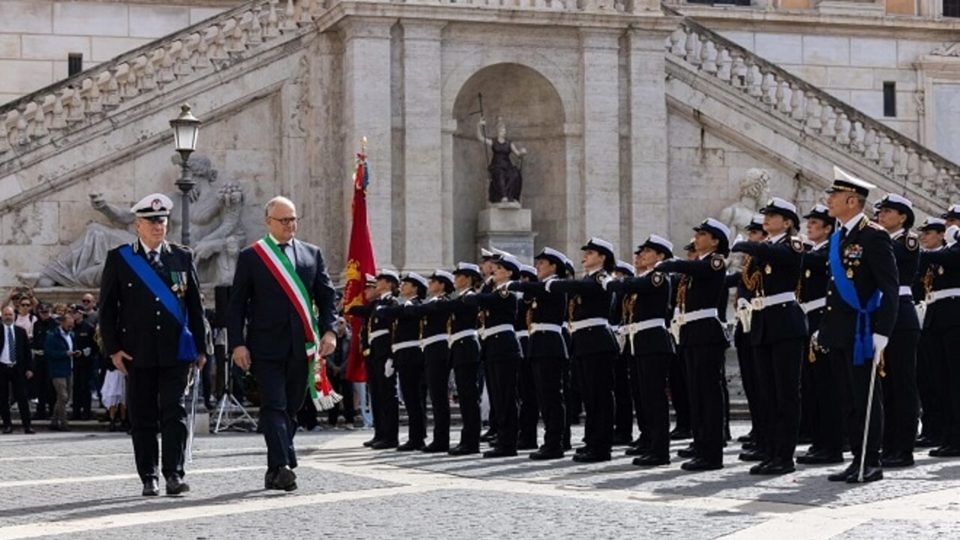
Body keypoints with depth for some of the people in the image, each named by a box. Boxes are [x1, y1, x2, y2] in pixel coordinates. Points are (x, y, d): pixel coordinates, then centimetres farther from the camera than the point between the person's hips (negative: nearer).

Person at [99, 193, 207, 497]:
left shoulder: (182, 257, 9)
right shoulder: (118, 259, 4)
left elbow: (194, 305, 11)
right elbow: (107, 307, 4)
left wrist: (200, 346, 8)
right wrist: (113, 349, -3)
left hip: (176, 349, 0)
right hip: (137, 352, 0)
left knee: (174, 412, -7)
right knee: (142, 417, 4)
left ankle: (174, 475, -5)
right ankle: (149, 478, 11)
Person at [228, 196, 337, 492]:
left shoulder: (312, 254, 12)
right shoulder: (250, 257, 4)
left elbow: (327, 296, 12)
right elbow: (236, 304, 2)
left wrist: (328, 330, -3)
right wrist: (237, 344, -7)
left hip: (301, 346, 3)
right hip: (266, 347, -3)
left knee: (291, 408, 8)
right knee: (274, 406, -12)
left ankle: (275, 471, 19)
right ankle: (282, 466, -19)